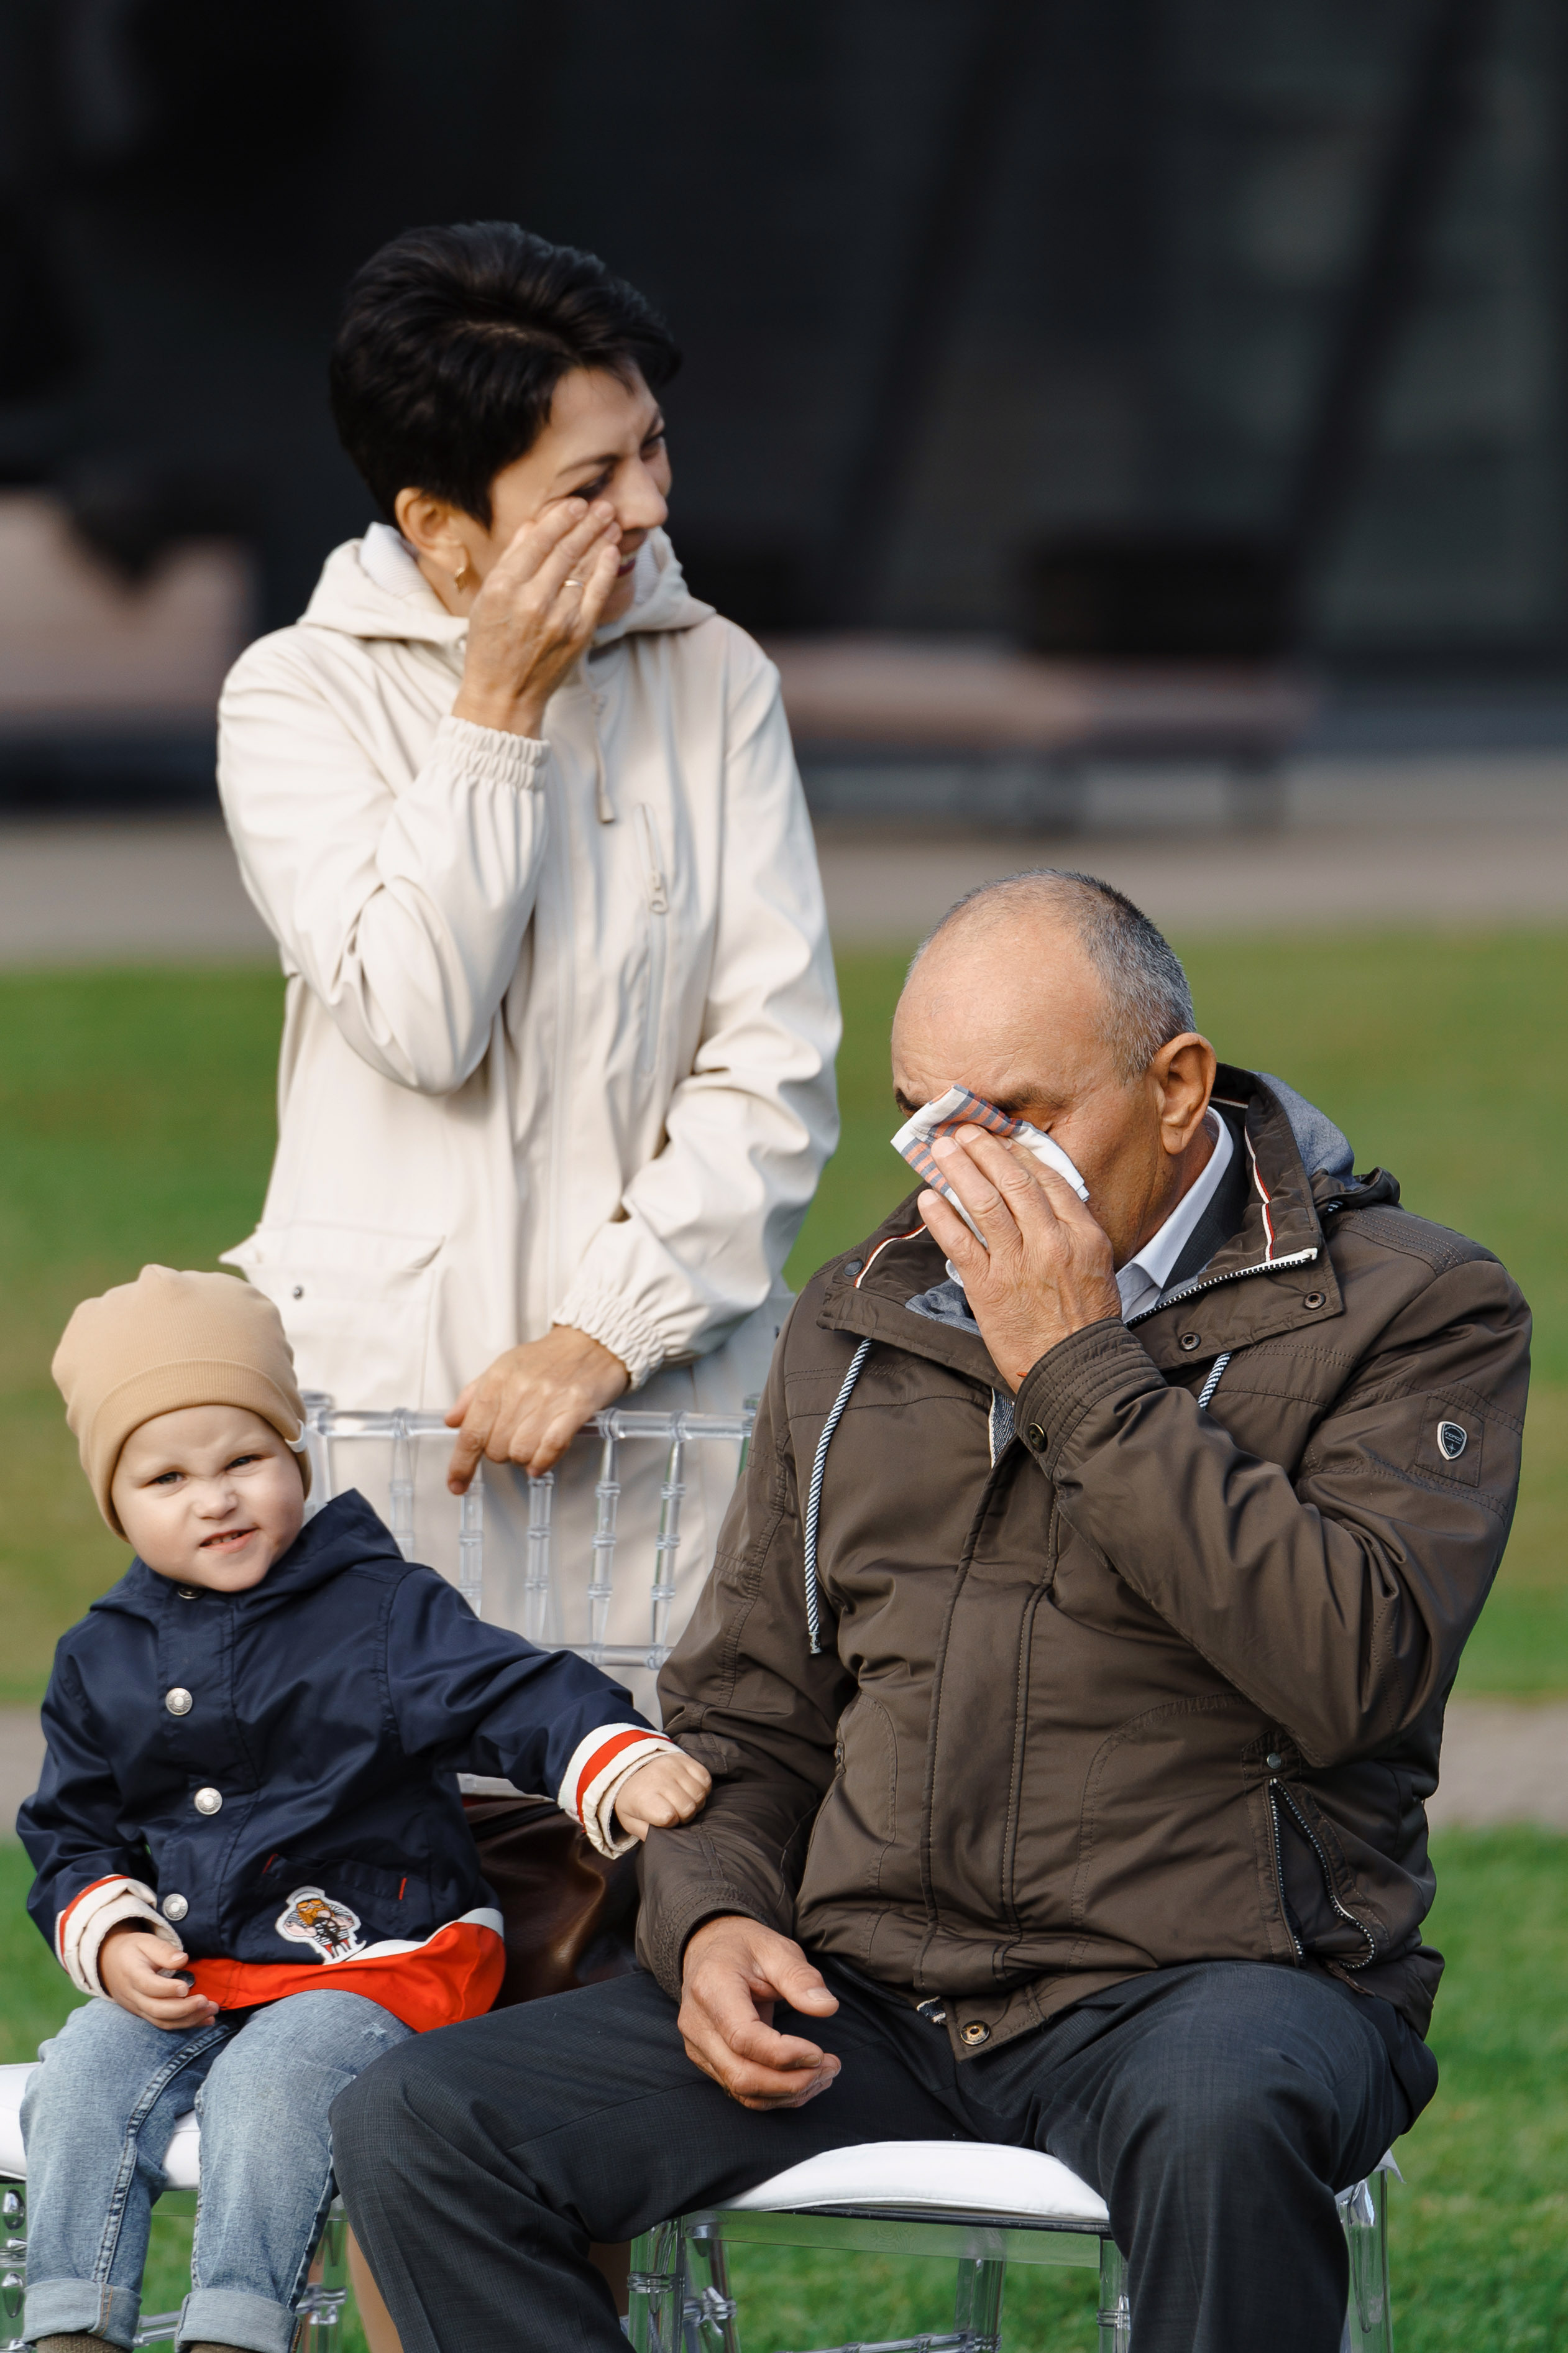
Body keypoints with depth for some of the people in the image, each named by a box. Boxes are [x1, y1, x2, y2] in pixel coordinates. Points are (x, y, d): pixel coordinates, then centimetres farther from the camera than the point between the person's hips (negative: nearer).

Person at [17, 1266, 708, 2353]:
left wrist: (623, 1765, -35)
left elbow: (518, 1694, -15)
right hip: (182, 1974, 5)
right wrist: (110, 1939, -2)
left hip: (375, 1962, -5)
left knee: (268, 2088, -30)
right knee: (81, 2081, -17)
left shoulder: (384, 1613, -5)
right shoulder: (102, 1661, 9)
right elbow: (71, 1833, 18)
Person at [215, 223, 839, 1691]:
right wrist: (496, 713, -11)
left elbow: (777, 1069, 1)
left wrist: (605, 1329, -9)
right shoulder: (300, 695, 1)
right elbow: (419, 1020, -13)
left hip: (666, 1384, 2)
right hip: (387, 1400, -2)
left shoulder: (714, 678, 7)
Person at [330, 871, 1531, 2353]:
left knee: (1217, 2120, -42)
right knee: (415, 2128, -15)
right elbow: (744, 1718, 22)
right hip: (865, 1996, 5)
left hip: (1206, 1978, -5)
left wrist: (1082, 1376, -16)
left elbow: (1350, 1674, -18)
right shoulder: (861, 1328, 16)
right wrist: (713, 1920, -1)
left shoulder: (1409, 1313, -1)